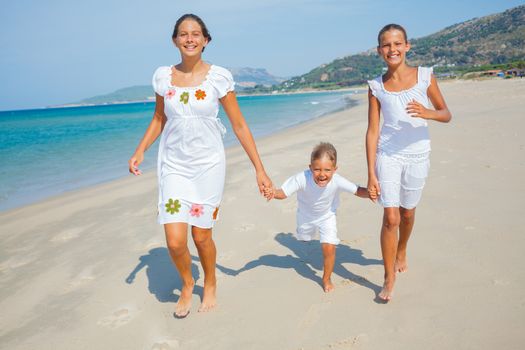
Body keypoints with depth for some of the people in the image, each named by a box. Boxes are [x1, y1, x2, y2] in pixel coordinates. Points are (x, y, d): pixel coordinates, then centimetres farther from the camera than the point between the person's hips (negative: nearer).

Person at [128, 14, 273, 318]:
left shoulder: (219, 77, -7)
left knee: (202, 236, 6)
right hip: (174, 166, 2)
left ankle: (210, 285, 37)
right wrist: (140, 151, 1)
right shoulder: (163, 76, 1)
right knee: (175, 242, -5)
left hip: (208, 165, -2)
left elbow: (240, 125, -5)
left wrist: (259, 169, -6)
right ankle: (187, 284, 29)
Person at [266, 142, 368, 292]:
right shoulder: (302, 179, -42)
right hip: (306, 215, 1)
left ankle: (326, 279, 18)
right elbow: (283, 193, -37)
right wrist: (273, 192, -57)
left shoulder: (337, 181, -38)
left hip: (327, 216, -1)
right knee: (303, 238, 29)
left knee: (329, 248, -11)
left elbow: (358, 191, -29)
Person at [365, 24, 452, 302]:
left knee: (407, 213, 17)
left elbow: (446, 115, 1)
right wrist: (371, 174, -7)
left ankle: (401, 252, 47)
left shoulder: (425, 76, -5)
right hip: (388, 156, -1)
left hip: (417, 156, 1)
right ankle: (389, 280, 9)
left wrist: (428, 113, -23)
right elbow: (372, 131, -4)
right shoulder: (376, 86, -5)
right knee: (390, 218, -6)